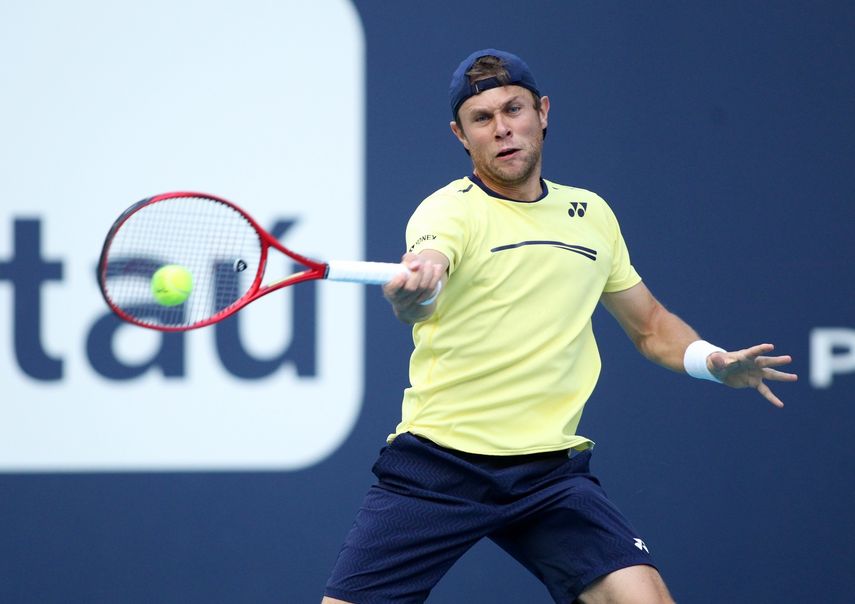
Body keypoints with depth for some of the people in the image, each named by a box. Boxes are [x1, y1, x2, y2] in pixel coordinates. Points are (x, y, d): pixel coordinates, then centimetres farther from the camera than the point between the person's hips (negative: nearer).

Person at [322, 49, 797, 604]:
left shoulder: (591, 214, 11)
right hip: (436, 465, -3)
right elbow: (418, 301, -29)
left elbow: (651, 325, 24)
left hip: (551, 473, 3)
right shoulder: (450, 211, -6)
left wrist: (714, 361, 4)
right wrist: (414, 287, -53)